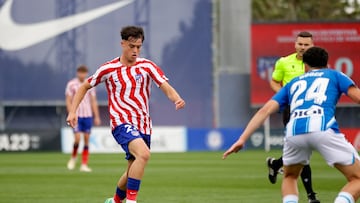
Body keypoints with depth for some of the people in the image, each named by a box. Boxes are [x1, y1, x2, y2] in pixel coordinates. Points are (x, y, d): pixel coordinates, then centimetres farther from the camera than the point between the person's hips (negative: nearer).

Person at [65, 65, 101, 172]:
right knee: (77, 138, -14)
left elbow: (94, 102, 12)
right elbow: (68, 101, -3)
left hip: (88, 116, 3)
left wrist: (96, 117, 7)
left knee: (87, 139, 0)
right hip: (77, 116, -3)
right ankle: (73, 157, 12)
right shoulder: (71, 85, -1)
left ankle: (84, 165, 3)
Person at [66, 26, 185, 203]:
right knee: (143, 154, -31)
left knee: (133, 171, 14)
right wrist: (73, 112, 3)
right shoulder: (108, 69, 0)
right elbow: (84, 87, 13)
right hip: (122, 122, -4)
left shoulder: (146, 66, 3)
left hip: (143, 125, 4)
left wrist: (177, 99, -31)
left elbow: (166, 87, -9)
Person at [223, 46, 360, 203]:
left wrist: (242, 139, 19)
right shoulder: (335, 75, 27)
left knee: (290, 177, 32)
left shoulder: (294, 83, 33)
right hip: (323, 129, -3)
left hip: (294, 131, 3)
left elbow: (265, 110, 22)